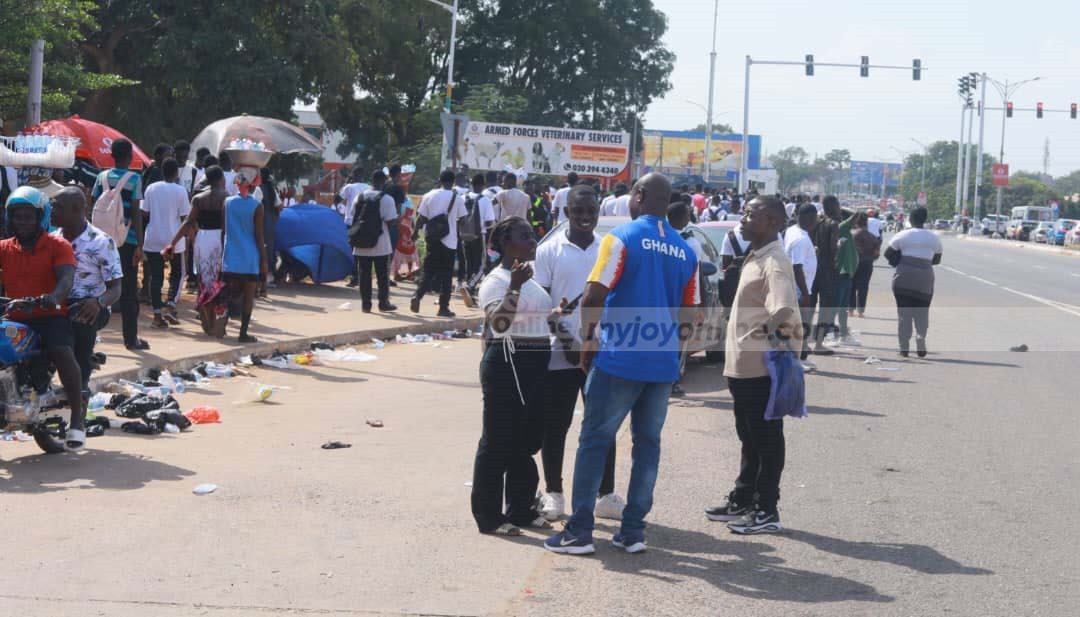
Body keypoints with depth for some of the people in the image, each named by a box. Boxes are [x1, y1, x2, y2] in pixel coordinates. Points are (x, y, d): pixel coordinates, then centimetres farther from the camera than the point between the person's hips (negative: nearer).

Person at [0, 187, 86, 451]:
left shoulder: (57, 246, 1)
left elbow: (66, 279, -14)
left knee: (63, 352, -31)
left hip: (50, 315, -4)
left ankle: (77, 419, -21)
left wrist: (52, 298, -36)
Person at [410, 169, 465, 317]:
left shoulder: (429, 196, 0)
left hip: (432, 239, 2)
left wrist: (415, 232, 15)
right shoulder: (457, 198, -5)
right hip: (450, 241, -2)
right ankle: (444, 307, 4)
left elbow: (422, 218, 2)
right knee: (446, 274, 3)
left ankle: (417, 296, -8)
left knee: (428, 270, 12)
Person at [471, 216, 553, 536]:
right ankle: (488, 515, 2)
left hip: (536, 365, 9)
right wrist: (514, 286, -33)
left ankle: (521, 508, 24)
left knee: (526, 441, 14)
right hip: (507, 363, -9)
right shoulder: (496, 280, -11)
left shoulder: (531, 278, 17)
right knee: (498, 441, -3)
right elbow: (498, 323, -26)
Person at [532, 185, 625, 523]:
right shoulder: (549, 250, -1)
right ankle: (553, 494, 16)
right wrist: (553, 318, -20)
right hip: (560, 352, -2)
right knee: (554, 426, 5)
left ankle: (606, 495, 16)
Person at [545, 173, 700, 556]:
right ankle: (633, 531, 13)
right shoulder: (685, 251, 9)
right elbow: (686, 315, 14)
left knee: (594, 441, 2)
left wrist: (588, 343, -3)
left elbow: (594, 298, -15)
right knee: (648, 444, 11)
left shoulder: (621, 238, -9)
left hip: (620, 358, -5)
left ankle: (580, 532, 2)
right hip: (663, 365, 5)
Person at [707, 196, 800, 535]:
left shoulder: (774, 263, -17)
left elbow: (784, 310, -34)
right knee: (750, 437, 19)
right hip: (743, 365, 10)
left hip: (762, 368, -10)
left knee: (766, 439, 0)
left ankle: (767, 511, 7)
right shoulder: (754, 259, 14)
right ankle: (742, 500, 29)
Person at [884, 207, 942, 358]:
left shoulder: (903, 235, 0)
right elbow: (937, 259, 14)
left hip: (903, 279, -2)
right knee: (922, 314, 10)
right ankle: (921, 347, 1)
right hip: (924, 280, 2)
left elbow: (888, 253, 0)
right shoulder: (934, 238, 8)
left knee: (904, 314, 4)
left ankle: (904, 348, 2)